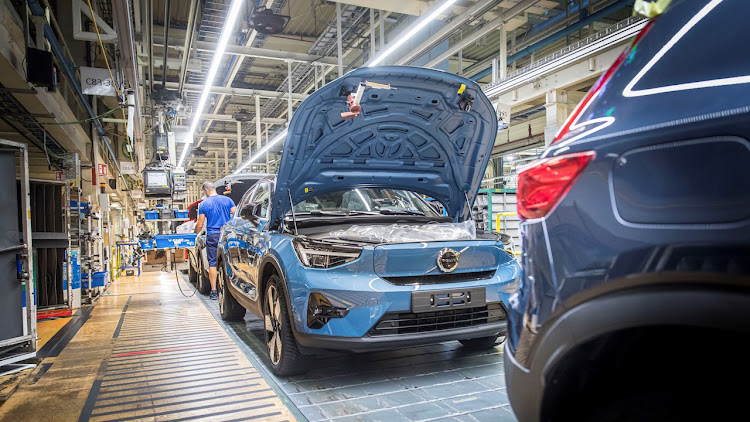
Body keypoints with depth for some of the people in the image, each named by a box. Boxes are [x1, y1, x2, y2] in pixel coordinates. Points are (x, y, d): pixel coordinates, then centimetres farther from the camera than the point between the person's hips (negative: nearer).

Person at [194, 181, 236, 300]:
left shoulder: (204, 204, -1)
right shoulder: (227, 200, 2)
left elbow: (200, 225, 1)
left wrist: (195, 234, 19)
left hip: (212, 236, -1)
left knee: (212, 263, 4)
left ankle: (214, 291, 4)